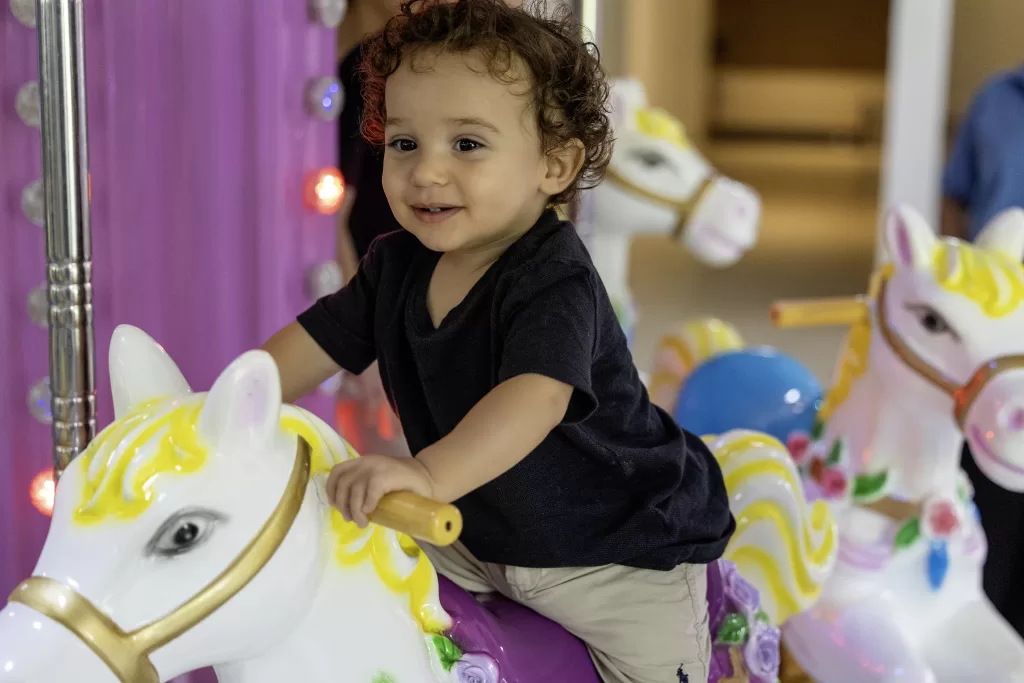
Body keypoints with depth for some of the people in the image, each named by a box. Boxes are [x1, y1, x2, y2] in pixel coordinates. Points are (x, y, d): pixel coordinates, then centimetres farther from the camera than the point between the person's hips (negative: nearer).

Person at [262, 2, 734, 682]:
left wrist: (430, 474, -62)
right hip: (475, 534, 6)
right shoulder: (398, 264, -5)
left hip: (617, 553, -6)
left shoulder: (553, 278, -30)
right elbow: (317, 343, 3)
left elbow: (538, 396, -46)